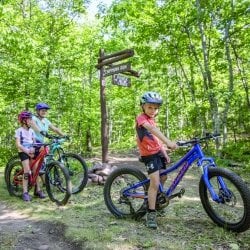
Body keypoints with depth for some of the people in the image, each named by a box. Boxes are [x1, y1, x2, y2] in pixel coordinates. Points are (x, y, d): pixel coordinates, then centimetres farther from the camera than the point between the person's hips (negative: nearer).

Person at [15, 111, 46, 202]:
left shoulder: (31, 131, 11)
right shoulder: (19, 130, -6)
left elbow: (34, 142, 9)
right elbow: (18, 144, -14)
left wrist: (33, 150, -12)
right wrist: (27, 151, -26)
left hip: (31, 152, 5)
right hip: (23, 152, -5)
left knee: (35, 169, -3)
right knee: (27, 170, -17)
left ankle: (37, 190, 6)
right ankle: (25, 192, -11)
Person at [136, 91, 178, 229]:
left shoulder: (151, 120, 14)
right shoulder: (141, 118, -16)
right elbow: (153, 129, -35)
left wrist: (165, 154, 14)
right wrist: (168, 141, -48)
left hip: (158, 152, 9)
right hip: (149, 154, -9)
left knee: (163, 178, 19)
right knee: (155, 183, -13)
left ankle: (155, 200, 41)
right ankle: (151, 214, -3)